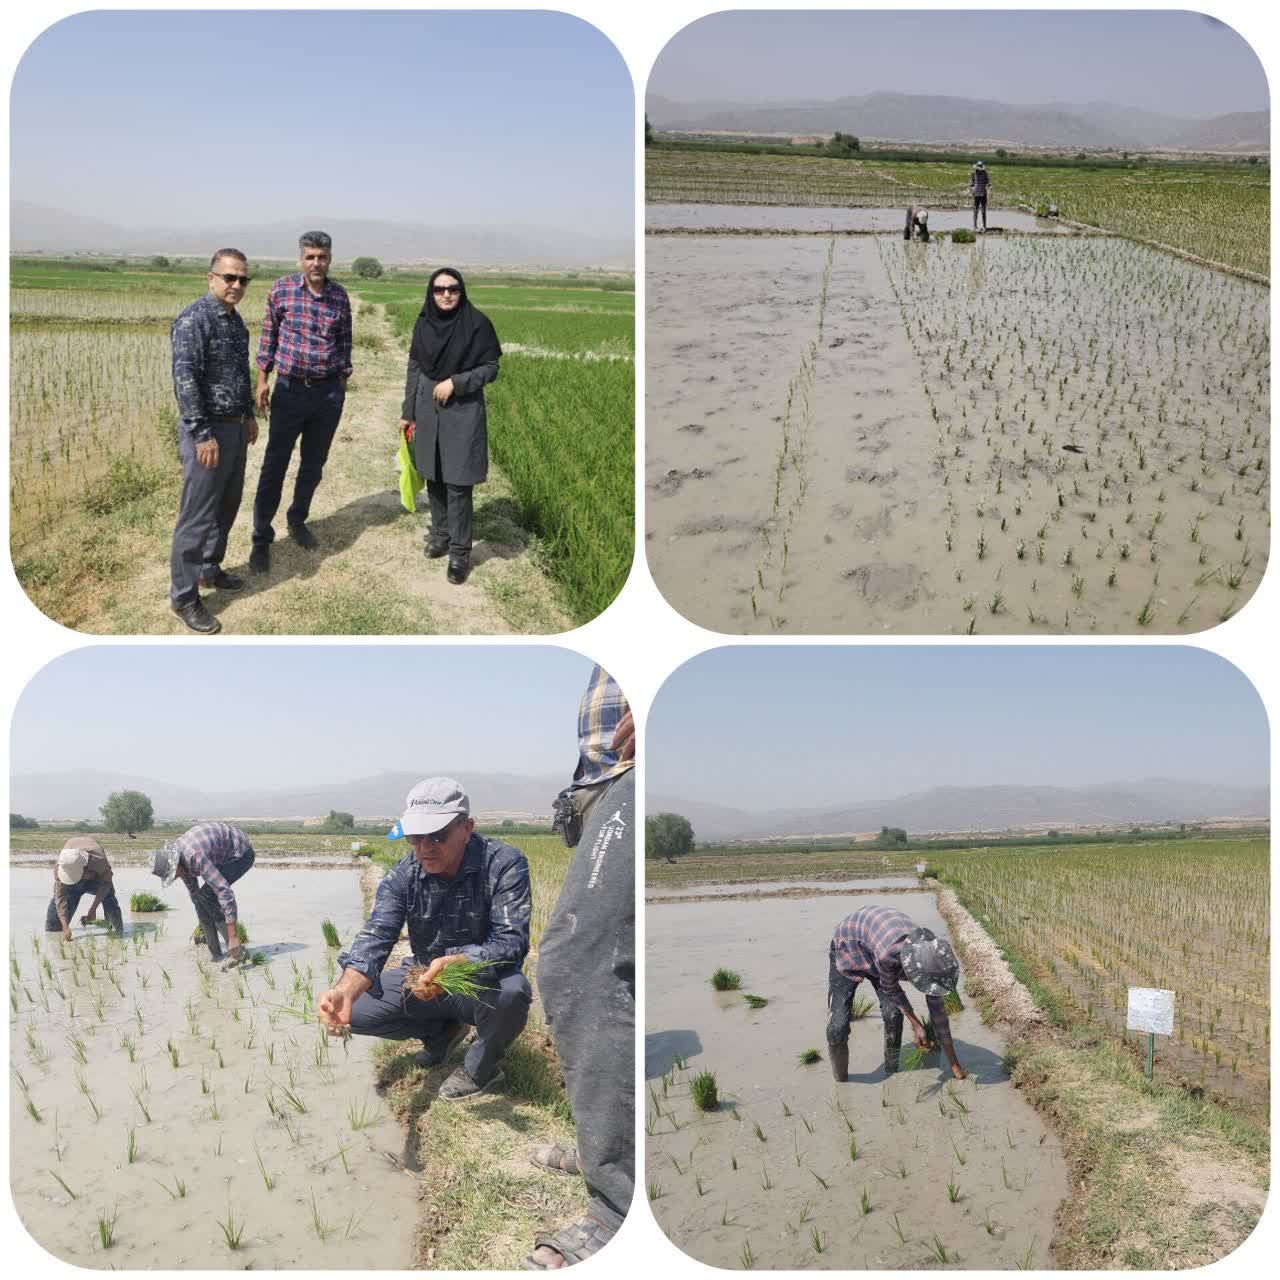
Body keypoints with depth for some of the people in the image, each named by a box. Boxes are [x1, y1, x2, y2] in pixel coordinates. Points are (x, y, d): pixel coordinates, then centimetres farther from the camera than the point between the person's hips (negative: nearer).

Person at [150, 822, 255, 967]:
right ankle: (215, 954, 7)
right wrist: (202, 923, 22)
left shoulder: (196, 857, -35)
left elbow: (225, 892, -40)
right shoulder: (175, 856, -6)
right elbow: (192, 889, 13)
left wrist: (233, 937, -41)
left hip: (241, 853, -9)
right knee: (201, 898, 1)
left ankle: (237, 951, -18)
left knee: (208, 895, -19)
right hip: (226, 856, 9)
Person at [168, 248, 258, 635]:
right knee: (198, 515, -4)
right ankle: (183, 596, 4)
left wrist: (249, 415, 23)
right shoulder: (193, 320, -18)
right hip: (208, 430, -9)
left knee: (227, 506, 19)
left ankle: (210, 569, 36)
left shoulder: (234, 318, 10)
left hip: (236, 428, 9)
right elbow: (184, 380, -23)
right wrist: (202, 435, -24)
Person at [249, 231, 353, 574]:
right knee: (274, 466, -1)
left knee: (314, 465, 13)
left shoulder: (340, 295, 0)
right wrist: (262, 379, 1)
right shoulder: (282, 288, -5)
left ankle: (297, 520, 32)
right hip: (290, 390, -2)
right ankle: (261, 539, 4)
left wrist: (342, 384, 11)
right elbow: (269, 333, 3)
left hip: (329, 392, 2)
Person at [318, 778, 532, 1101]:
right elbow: (375, 937, -23)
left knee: (510, 991, -38)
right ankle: (443, 1030, 15)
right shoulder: (403, 876, -11)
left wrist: (456, 962, -50)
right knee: (354, 1010, -10)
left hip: (484, 980, -4)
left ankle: (482, 1067, -5)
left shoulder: (505, 865, -23)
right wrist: (346, 989, -44)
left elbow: (511, 942, -30)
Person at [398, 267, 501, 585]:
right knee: (434, 478, 13)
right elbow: (414, 368, 8)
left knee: (458, 484, -5)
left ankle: (460, 552, 4)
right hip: (428, 410, 4)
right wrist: (408, 412, 8)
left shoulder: (476, 323, -11)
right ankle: (441, 534, 31)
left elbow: (490, 368, -6)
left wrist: (455, 383, -17)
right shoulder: (423, 324, 1)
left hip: (463, 412, -4)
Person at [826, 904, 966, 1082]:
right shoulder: (887, 955, -44)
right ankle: (840, 1082, 6)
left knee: (893, 1013, -13)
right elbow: (890, 988, -20)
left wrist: (954, 1063, -8)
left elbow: (936, 1007, -14)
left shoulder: (930, 952, -26)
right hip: (848, 947, -5)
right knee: (837, 1026, -14)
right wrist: (916, 1024, -18)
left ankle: (891, 1075, 7)